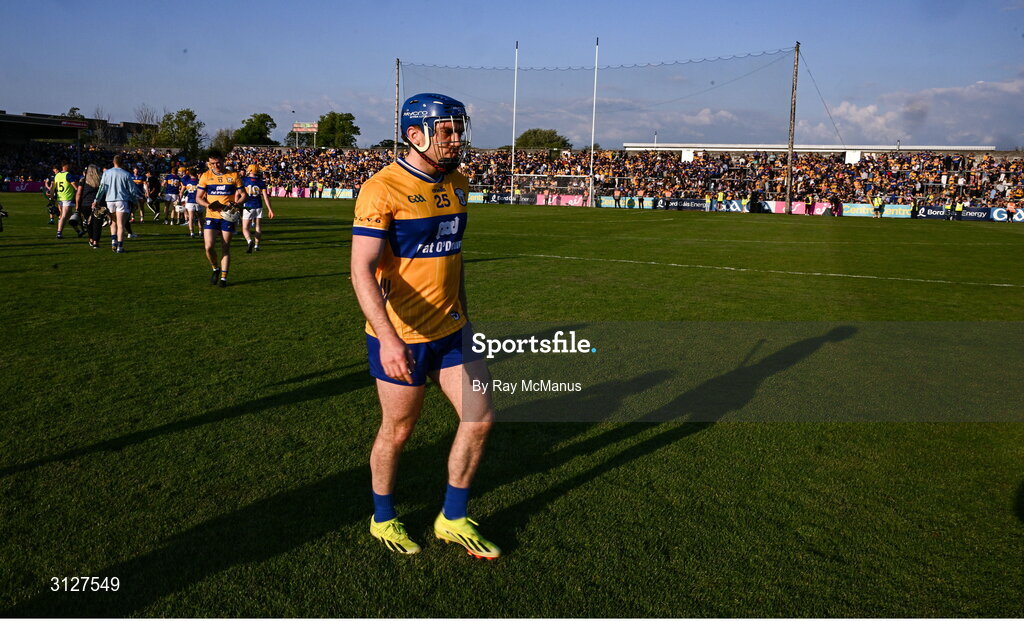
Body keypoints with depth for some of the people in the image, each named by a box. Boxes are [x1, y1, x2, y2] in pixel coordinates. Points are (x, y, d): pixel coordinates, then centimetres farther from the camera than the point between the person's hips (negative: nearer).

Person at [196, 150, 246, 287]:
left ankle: (223, 277, 12)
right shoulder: (205, 176, 4)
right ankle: (215, 269, 17)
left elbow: (243, 195, 5)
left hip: (228, 217, -1)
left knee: (225, 248, 2)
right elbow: (198, 197, 6)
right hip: (211, 216, 1)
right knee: (209, 246, -10)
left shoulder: (234, 176, 2)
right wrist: (208, 205, -14)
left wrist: (234, 204, -14)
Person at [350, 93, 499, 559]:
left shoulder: (457, 183, 7)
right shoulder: (383, 189, -17)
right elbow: (362, 270, -23)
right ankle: (383, 519, 34)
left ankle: (453, 519, 26)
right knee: (397, 430, 8)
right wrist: (388, 338, -33)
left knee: (479, 419, 7)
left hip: (449, 329, 7)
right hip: (400, 337, -7)